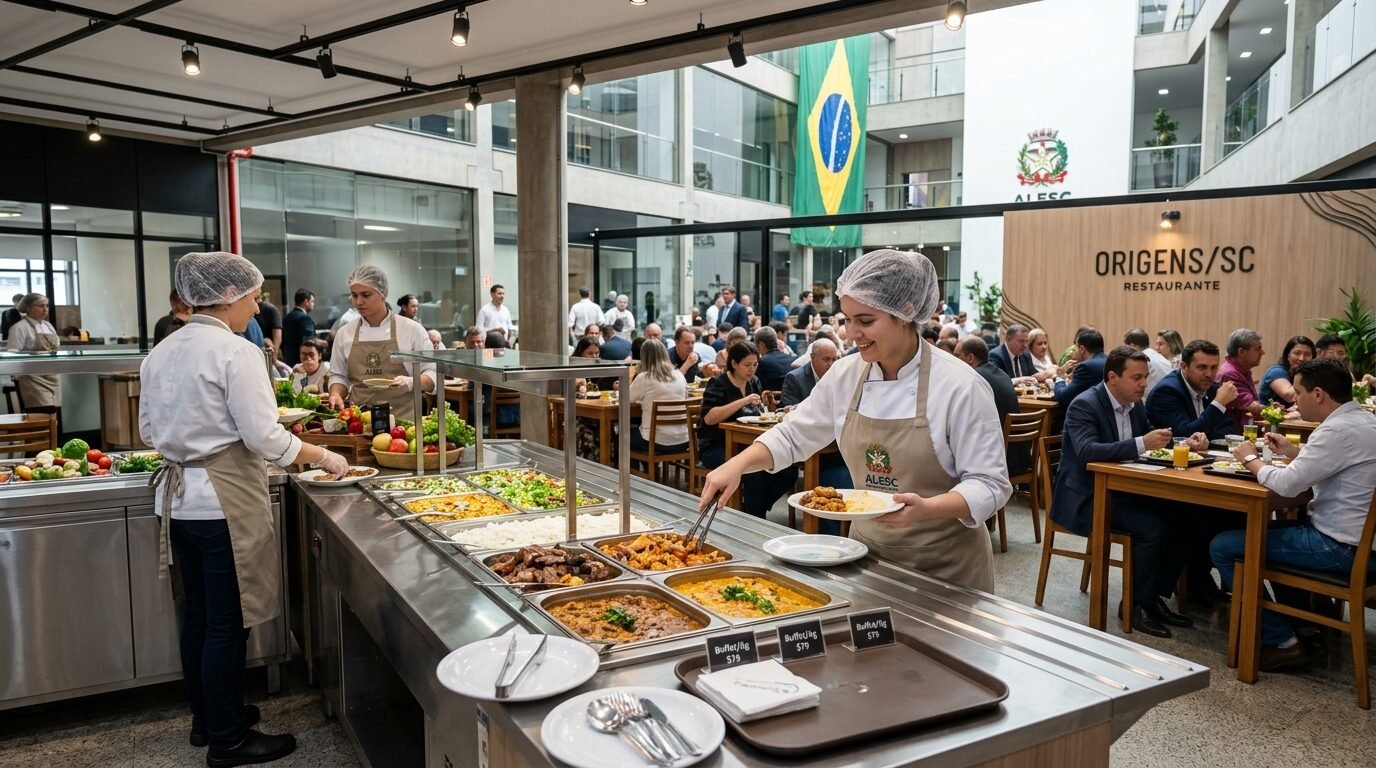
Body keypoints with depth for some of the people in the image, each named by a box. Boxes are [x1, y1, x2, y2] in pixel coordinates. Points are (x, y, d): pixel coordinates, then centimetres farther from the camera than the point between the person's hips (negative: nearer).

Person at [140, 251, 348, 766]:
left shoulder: (162, 352, 7)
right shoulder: (235, 352, -17)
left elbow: (149, 430, 14)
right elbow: (263, 437, -19)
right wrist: (323, 457, -8)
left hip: (179, 498, 8)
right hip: (224, 501, -8)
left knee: (197, 614, 19)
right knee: (227, 623, 3)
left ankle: (206, 717, 34)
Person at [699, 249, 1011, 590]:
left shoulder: (960, 386, -18)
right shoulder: (845, 375, -4)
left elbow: (989, 485, -15)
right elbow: (792, 436, 7)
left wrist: (926, 509, -32)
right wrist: (737, 465, -9)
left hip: (945, 565, -4)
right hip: (869, 553, 4)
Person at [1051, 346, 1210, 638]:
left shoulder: (1134, 405, 8)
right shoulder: (1084, 405, -17)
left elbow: (1155, 439, 17)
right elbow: (1087, 453, -32)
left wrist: (1187, 441, -4)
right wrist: (1141, 444, -39)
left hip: (1119, 491, 8)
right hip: (1085, 498, -8)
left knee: (1181, 520, -8)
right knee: (1153, 526, -24)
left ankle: (1156, 596, 6)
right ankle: (1135, 603, -6)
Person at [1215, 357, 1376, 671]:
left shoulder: (1339, 430, -23)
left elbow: (1287, 484, -24)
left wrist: (1251, 459, -8)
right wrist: (1292, 451, 12)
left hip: (1339, 547, -10)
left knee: (1222, 547, -8)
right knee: (1276, 529, 35)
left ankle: (1281, 641, 0)